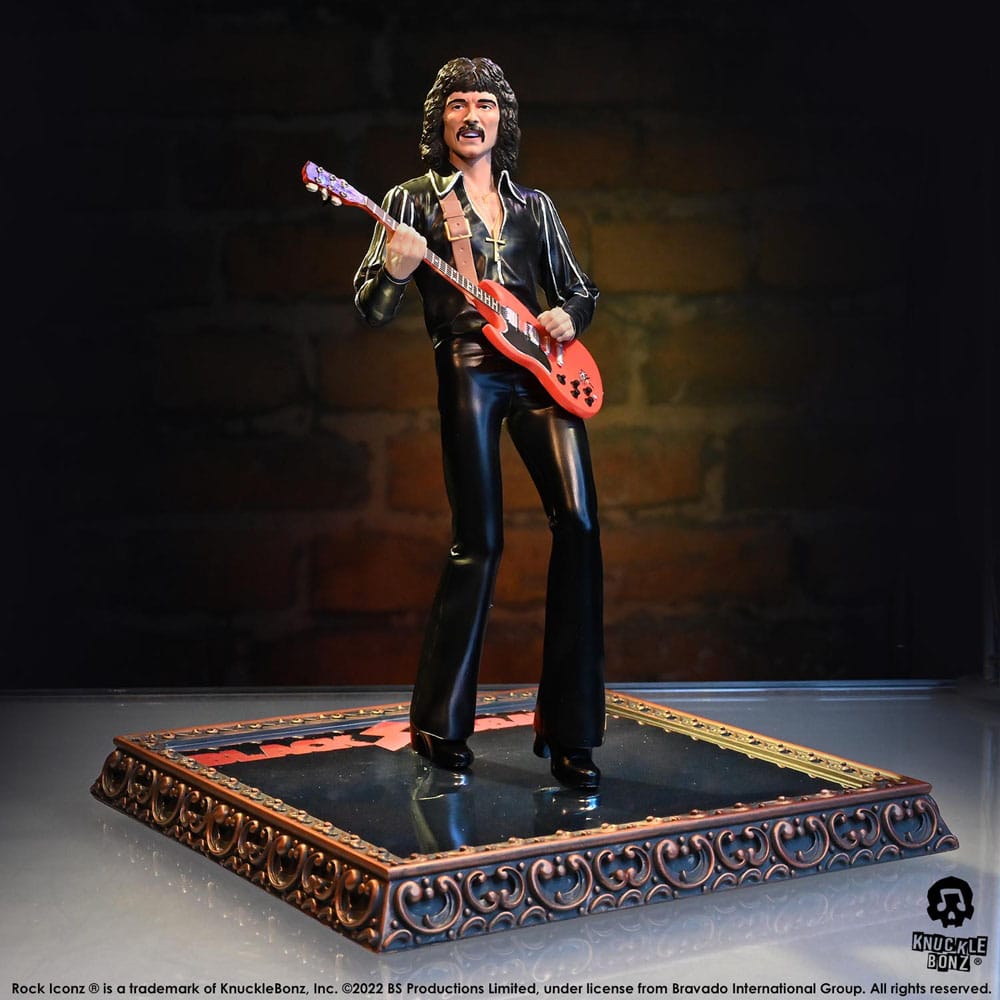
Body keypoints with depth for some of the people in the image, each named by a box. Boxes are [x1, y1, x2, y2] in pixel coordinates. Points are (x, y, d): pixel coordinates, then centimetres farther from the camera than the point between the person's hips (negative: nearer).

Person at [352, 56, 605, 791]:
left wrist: (568, 317, 1)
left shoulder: (533, 204, 20)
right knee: (479, 543, -8)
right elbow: (371, 309, 2)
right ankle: (440, 723, 8)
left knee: (579, 523, -10)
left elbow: (581, 289, 24)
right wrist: (395, 273, -20)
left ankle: (568, 731, -2)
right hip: (468, 368, -3)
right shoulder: (413, 200, 9)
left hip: (541, 366, 3)